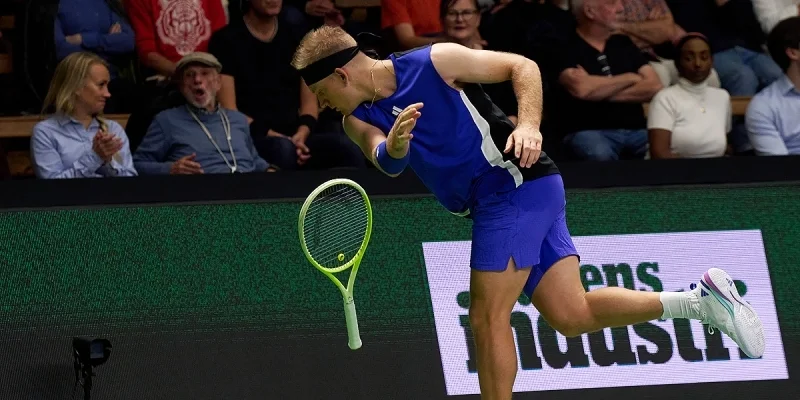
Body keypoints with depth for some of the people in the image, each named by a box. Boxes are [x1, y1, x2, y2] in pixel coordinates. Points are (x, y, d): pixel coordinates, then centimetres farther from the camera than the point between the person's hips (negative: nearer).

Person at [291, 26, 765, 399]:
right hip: (491, 205, 7)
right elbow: (387, 162, -14)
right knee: (571, 315, 0)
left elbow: (523, 66, -7)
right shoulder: (360, 119, 6)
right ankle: (701, 299, 8)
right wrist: (393, 146, -38)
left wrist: (529, 125, -24)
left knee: (488, 317, -10)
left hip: (519, 183, -7)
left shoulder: (434, 62, -12)